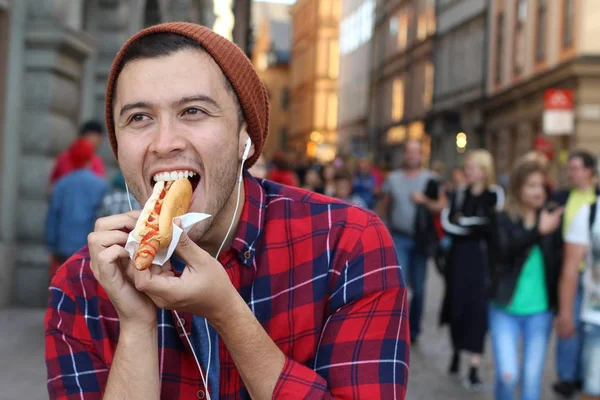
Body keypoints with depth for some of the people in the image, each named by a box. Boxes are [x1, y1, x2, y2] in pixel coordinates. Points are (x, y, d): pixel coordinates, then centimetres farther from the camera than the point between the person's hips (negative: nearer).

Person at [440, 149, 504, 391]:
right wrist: (476, 227, -14)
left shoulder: (496, 195, -4)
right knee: (458, 305, 10)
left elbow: (493, 227, -14)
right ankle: (457, 352, 31)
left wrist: (463, 222, -7)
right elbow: (447, 224, -3)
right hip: (459, 257, 4)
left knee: (478, 309, -6)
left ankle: (474, 369, -4)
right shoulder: (459, 194, 9)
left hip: (482, 259, -4)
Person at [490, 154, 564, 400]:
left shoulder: (551, 218, -1)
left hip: (539, 311, 2)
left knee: (532, 378, 6)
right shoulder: (503, 220, -5)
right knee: (507, 374, -7)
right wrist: (538, 231, -37)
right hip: (506, 309, -1)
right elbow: (507, 249, -24)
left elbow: (559, 263, -2)